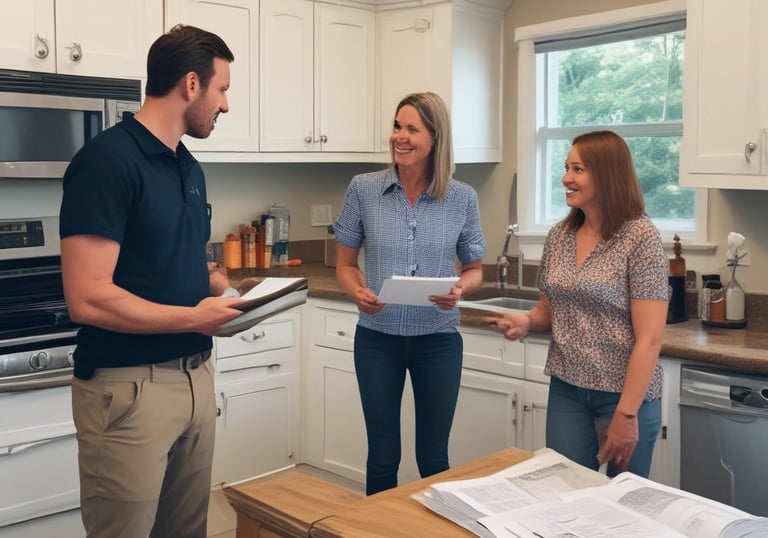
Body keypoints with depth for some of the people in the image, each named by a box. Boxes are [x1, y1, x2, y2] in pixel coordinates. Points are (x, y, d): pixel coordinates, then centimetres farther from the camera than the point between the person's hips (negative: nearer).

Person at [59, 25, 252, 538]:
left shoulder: (189, 167, 10)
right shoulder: (108, 160, -16)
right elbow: (88, 298, -22)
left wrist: (230, 291, 3)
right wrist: (194, 317, -17)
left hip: (196, 375, 8)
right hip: (130, 386, -8)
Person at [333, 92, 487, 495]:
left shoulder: (463, 198, -4)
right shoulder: (363, 189, -5)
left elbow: (475, 269, 6)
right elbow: (344, 264, 3)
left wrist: (461, 288, -16)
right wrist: (357, 292, -18)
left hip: (438, 340, 0)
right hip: (377, 338, 0)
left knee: (433, 457, 12)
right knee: (382, 455, 11)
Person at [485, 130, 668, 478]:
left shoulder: (640, 238, -14)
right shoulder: (559, 235, 4)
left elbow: (649, 338, -16)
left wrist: (627, 413, -19)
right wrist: (526, 321, -6)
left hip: (624, 394, -5)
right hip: (566, 390, 5)